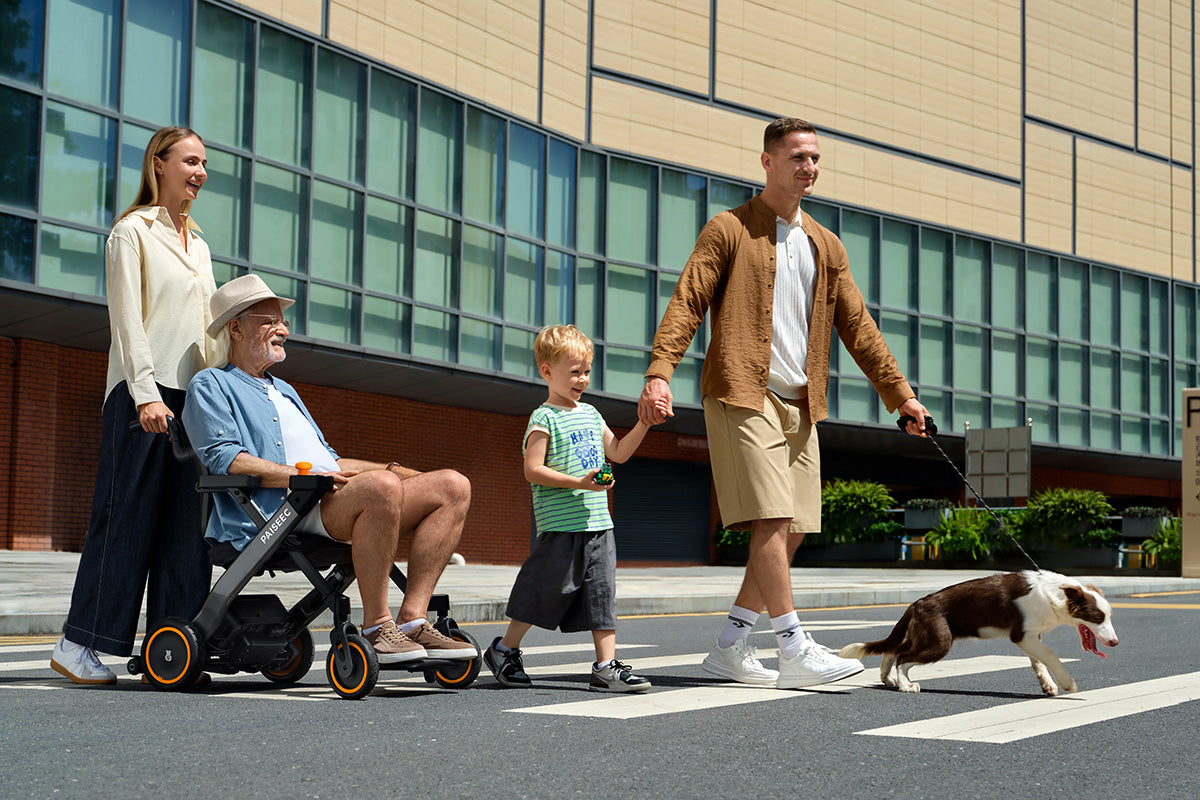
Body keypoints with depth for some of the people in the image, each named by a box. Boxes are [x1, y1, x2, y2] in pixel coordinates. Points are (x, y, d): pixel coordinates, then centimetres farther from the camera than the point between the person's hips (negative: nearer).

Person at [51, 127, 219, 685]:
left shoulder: (198, 246, 23)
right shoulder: (132, 232, 2)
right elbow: (127, 320, -7)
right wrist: (147, 394, -17)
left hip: (193, 394, 7)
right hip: (143, 392, -7)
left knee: (185, 524, -1)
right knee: (126, 517, -8)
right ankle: (77, 643, -4)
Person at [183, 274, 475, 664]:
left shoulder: (284, 391, 37)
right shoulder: (211, 385, 9)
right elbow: (224, 458, -8)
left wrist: (394, 470, 17)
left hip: (333, 501, 9)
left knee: (453, 486, -9)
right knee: (381, 487, -37)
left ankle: (412, 618, -19)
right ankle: (375, 627, -31)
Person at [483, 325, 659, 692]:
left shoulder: (590, 413, 16)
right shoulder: (544, 418, -7)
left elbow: (618, 452, 22)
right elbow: (533, 470, -13)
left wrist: (643, 423, 9)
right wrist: (578, 482, -21)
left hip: (597, 523, 7)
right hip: (560, 526, -7)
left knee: (602, 593, 2)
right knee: (546, 589, -1)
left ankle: (606, 667, 3)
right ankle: (504, 649, 17)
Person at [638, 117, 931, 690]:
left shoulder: (825, 245, 19)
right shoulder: (729, 229, 1)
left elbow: (856, 326, 20)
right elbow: (686, 303, -8)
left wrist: (899, 393, 15)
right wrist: (659, 373, -22)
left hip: (799, 405, 7)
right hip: (742, 395, -7)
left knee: (792, 530, 3)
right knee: (771, 520, -15)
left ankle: (729, 648, 12)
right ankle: (795, 653, -13)